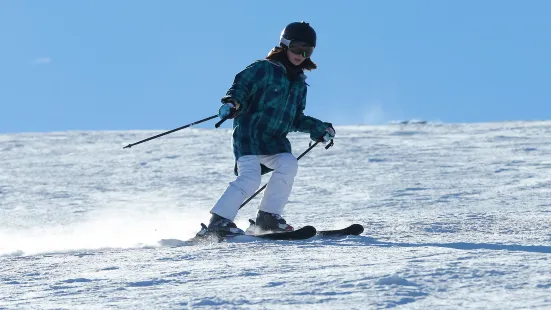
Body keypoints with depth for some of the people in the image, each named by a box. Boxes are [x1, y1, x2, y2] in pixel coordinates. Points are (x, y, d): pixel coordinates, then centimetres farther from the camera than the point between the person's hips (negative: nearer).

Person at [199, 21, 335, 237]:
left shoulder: (299, 83, 19)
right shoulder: (263, 69, -3)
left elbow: (296, 120, 26)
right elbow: (240, 87, -10)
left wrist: (319, 129, 16)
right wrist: (232, 103, -30)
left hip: (275, 140, 6)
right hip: (249, 134, -6)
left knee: (288, 164, -22)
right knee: (250, 177, -24)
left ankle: (268, 216, -12)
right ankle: (219, 220, -18)